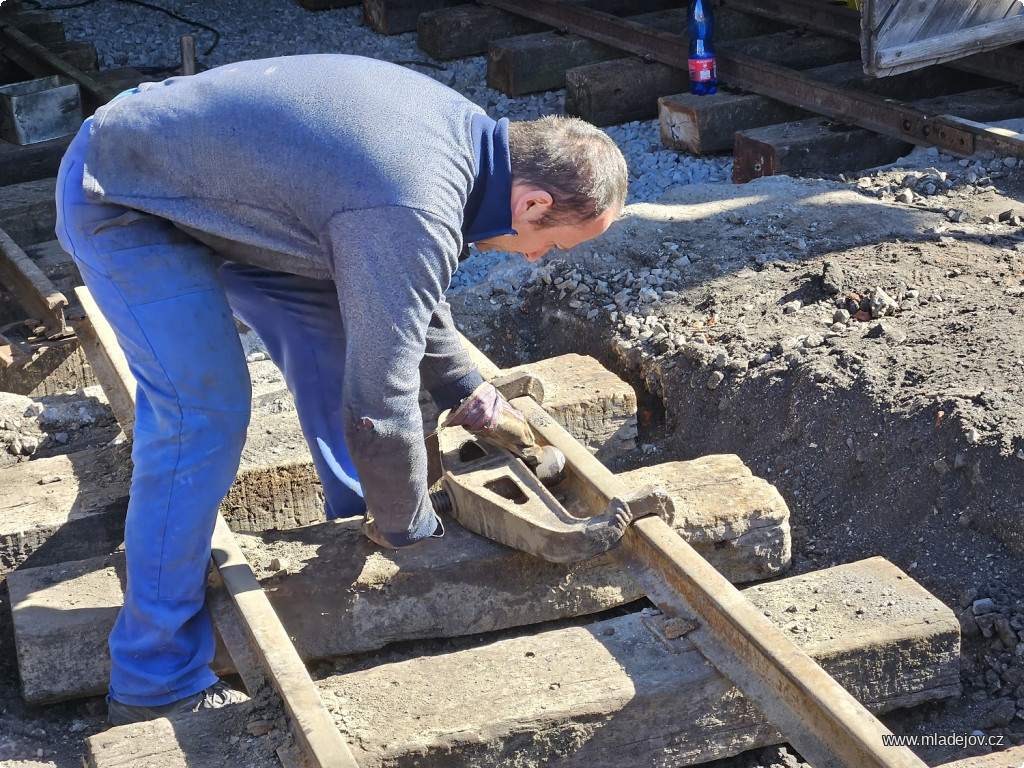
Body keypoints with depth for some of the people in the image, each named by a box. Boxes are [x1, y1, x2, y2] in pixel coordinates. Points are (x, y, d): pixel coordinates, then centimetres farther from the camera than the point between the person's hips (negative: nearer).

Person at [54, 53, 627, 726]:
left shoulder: (465, 130, -3)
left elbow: (406, 293, 16)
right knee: (204, 416, -14)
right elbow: (378, 400, -25)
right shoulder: (413, 217, -32)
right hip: (119, 203, -9)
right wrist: (409, 527, -8)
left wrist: (467, 390, 19)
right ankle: (156, 680, -4)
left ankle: (359, 518, 31)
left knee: (331, 333, 10)